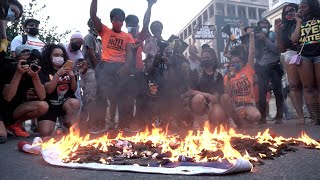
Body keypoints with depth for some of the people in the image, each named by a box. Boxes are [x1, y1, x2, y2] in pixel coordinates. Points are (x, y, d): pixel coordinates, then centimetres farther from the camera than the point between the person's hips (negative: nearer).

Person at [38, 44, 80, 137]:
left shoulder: (67, 70, 7)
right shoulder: (45, 72, -1)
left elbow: (74, 89, 3)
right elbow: (49, 90, -16)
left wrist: (72, 76, -15)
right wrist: (58, 74, -25)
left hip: (66, 102, 2)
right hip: (50, 105, -1)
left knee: (75, 103, -34)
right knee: (45, 133, -16)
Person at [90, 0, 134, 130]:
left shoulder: (128, 36, 17)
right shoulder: (104, 31, 16)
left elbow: (129, 53, 3)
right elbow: (93, 15, 6)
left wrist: (126, 67, -14)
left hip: (121, 67, 1)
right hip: (106, 65, 0)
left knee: (122, 95, -3)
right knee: (103, 93, -9)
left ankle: (124, 123, 0)